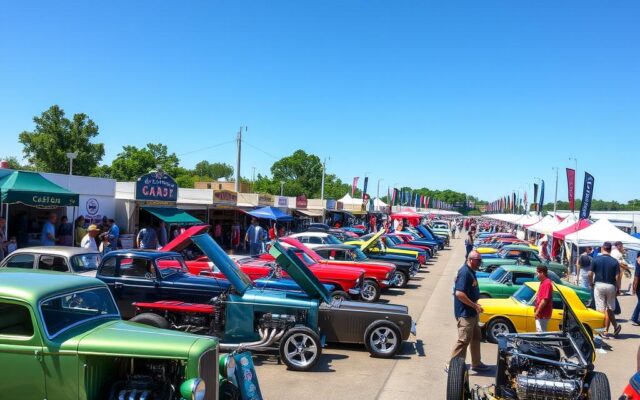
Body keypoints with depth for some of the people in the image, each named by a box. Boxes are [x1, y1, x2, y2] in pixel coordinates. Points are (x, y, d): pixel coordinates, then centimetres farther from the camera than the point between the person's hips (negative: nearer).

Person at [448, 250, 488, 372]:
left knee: (476, 337, 18)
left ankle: (476, 363, 30)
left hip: (471, 312, 10)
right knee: (464, 340, -6)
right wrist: (475, 306, -21)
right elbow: (459, 293, -28)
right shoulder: (465, 272, -21)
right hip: (465, 313, -10)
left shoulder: (471, 271, 10)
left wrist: (475, 305, 14)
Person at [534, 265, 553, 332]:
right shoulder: (543, 282, 12)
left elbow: (544, 300, -24)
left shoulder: (546, 283, -20)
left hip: (543, 315, -10)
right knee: (539, 332, 17)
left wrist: (537, 312, -19)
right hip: (541, 314, 10)